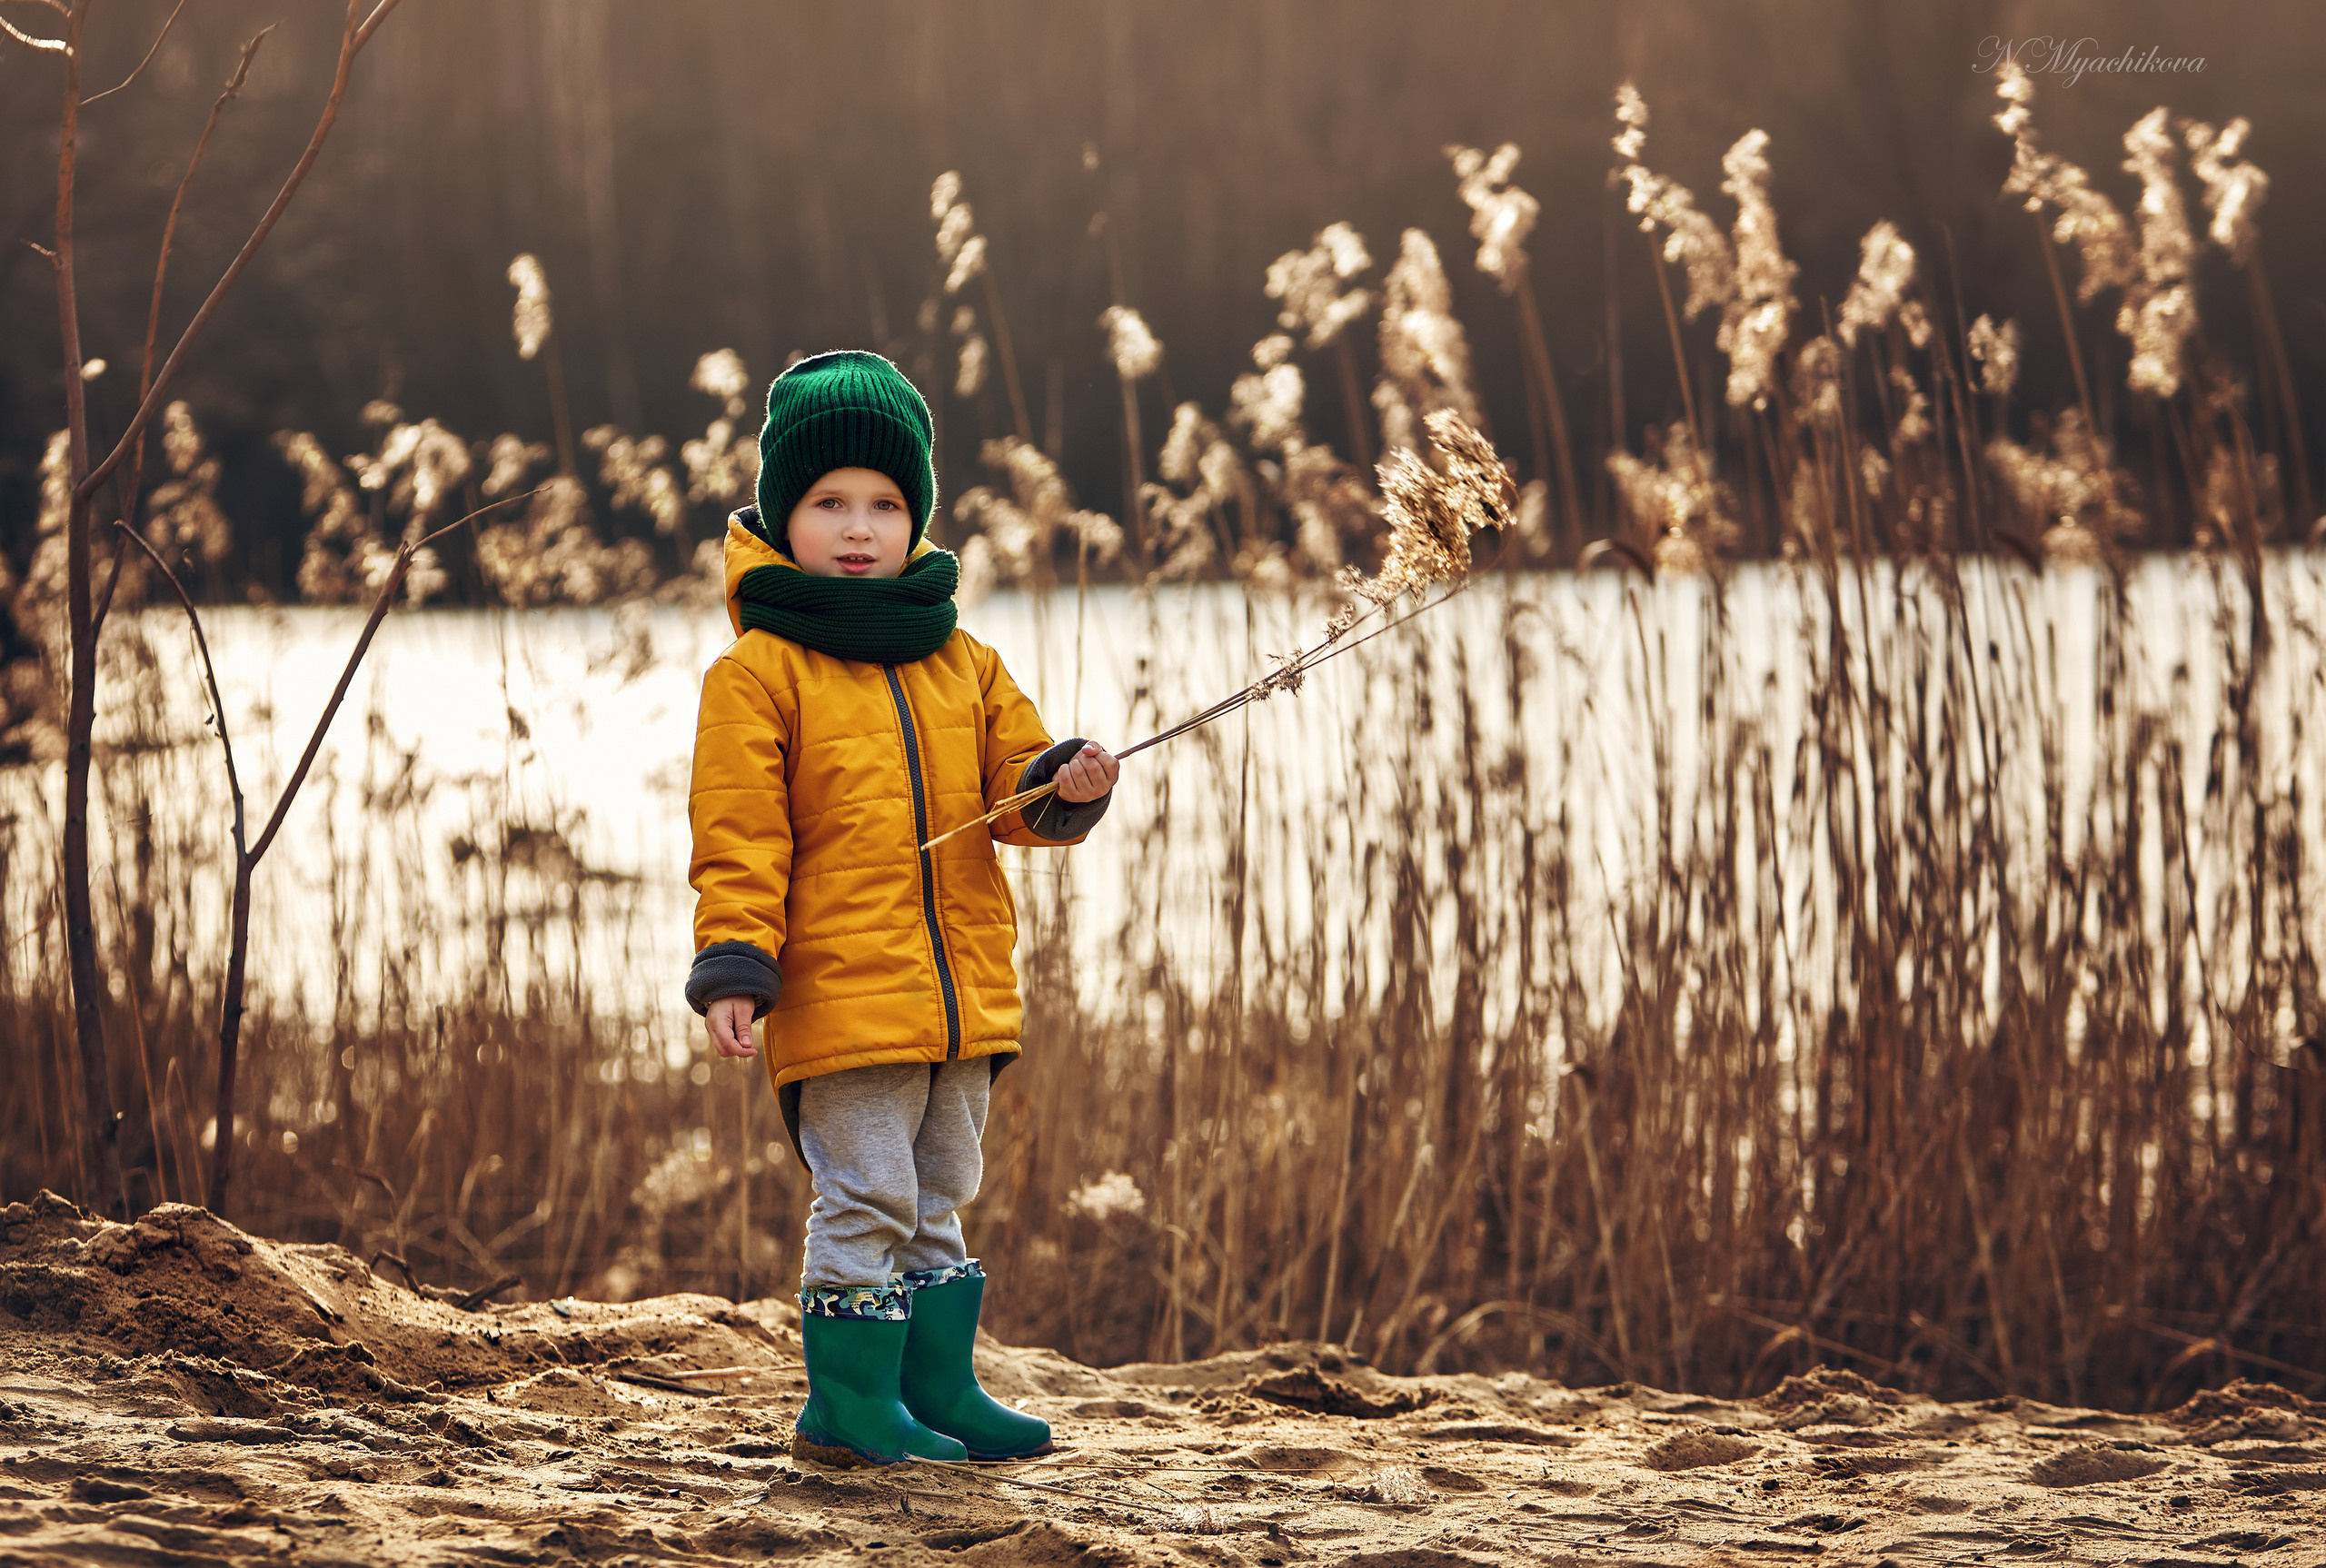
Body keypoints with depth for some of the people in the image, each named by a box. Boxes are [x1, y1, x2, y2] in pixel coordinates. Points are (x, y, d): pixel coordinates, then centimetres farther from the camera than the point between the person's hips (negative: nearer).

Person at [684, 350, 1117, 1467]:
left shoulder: (962, 665, 13)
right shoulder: (759, 674, -5)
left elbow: (1014, 780, 12)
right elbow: (739, 841, -8)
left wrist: (1065, 788, -11)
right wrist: (733, 967, -17)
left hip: (963, 995, 6)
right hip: (840, 994, -6)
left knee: (938, 1200, 15)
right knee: (868, 1199, -7)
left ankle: (937, 1386, 24)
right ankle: (849, 1403, 2)